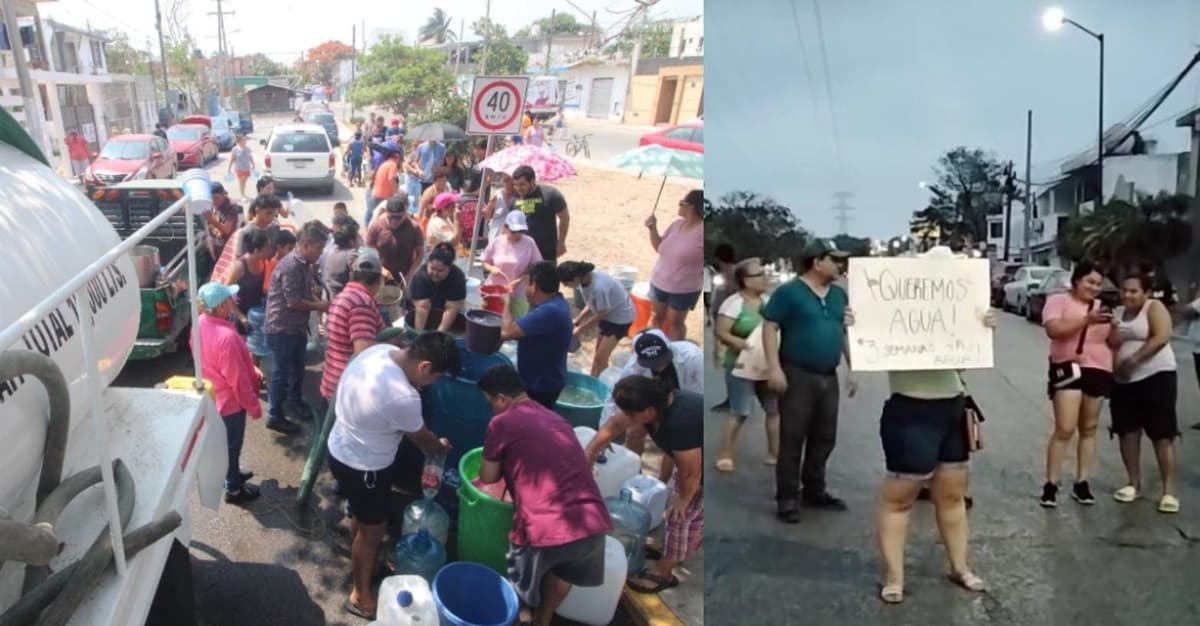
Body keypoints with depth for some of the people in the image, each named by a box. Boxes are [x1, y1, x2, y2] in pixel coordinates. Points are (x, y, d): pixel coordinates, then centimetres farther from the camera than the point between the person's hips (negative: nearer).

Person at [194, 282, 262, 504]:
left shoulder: (201, 322, -7)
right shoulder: (226, 336, -35)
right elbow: (237, 379, -27)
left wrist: (252, 372, 13)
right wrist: (253, 405, -14)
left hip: (212, 395, 8)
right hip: (229, 400, -8)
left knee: (224, 441, 27)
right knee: (232, 444, 11)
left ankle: (232, 474, 47)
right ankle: (233, 489, 29)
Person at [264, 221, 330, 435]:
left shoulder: (305, 264, 4)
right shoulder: (291, 266, -26)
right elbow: (293, 302, -26)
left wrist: (321, 303, -4)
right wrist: (319, 306, -15)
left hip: (297, 326, 9)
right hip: (282, 328, -9)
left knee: (297, 368, 23)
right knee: (281, 373, 2)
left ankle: (294, 400, 44)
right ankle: (274, 416, 14)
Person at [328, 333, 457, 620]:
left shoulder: (381, 350, -12)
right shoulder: (402, 397, -36)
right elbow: (424, 441, -16)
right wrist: (442, 447, 7)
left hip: (341, 449, 9)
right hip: (362, 467, -8)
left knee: (361, 516, 30)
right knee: (373, 529, 14)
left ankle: (361, 562, 53)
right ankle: (361, 596, 33)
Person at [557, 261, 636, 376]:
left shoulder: (599, 287, -38)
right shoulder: (584, 280, -13)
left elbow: (601, 314, -25)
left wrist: (581, 329, -14)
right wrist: (578, 319, -6)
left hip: (621, 317, -8)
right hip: (608, 315, 8)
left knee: (600, 358, -6)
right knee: (598, 351, 24)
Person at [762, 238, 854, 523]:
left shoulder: (839, 294, 12)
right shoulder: (789, 292, -7)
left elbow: (846, 333, 19)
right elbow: (770, 327, -11)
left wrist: (851, 369, 14)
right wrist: (774, 368, -19)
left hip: (828, 377, 7)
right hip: (797, 375, -7)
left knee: (824, 437, 13)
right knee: (793, 438, -2)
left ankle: (814, 491, 26)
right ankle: (787, 498, 6)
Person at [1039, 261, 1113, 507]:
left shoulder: (1101, 306, 15)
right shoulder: (1058, 300, -1)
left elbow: (1113, 341, 17)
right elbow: (1053, 330, -18)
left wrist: (1113, 327, -5)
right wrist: (1087, 320, -25)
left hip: (1099, 370, 6)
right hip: (1068, 368, -5)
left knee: (1089, 429, 9)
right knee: (1065, 429, -11)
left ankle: (1081, 483, 17)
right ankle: (1050, 484, -4)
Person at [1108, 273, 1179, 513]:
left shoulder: (1155, 307, -5)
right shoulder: (1117, 312, 13)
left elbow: (1162, 337, -18)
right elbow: (1109, 343, 15)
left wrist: (1133, 359, -20)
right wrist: (1112, 336, -7)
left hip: (1156, 376, -6)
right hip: (1123, 380, 6)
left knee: (1162, 435, -5)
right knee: (1127, 432, 8)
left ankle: (1169, 491, -3)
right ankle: (1134, 484, 20)